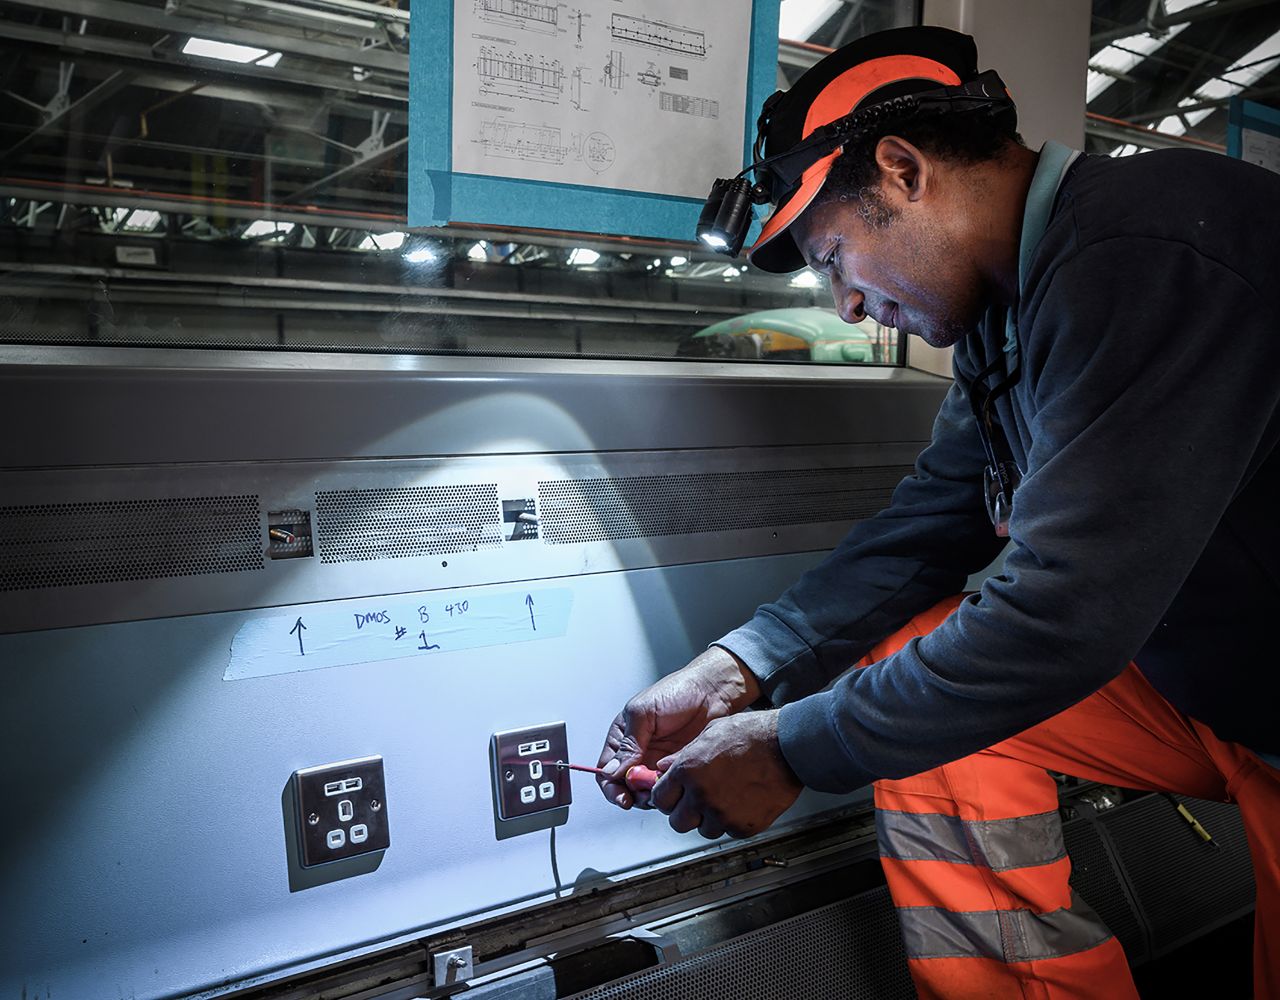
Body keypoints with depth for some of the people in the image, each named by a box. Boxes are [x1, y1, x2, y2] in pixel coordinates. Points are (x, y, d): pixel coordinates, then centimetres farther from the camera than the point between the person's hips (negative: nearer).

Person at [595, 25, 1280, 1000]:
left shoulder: (1145, 258, -26)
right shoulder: (1009, 306, 2)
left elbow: (1064, 611, -30)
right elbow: (920, 533, 3)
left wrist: (792, 749, -21)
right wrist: (732, 674, -7)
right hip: (1181, 658, 7)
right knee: (908, 667, -3)